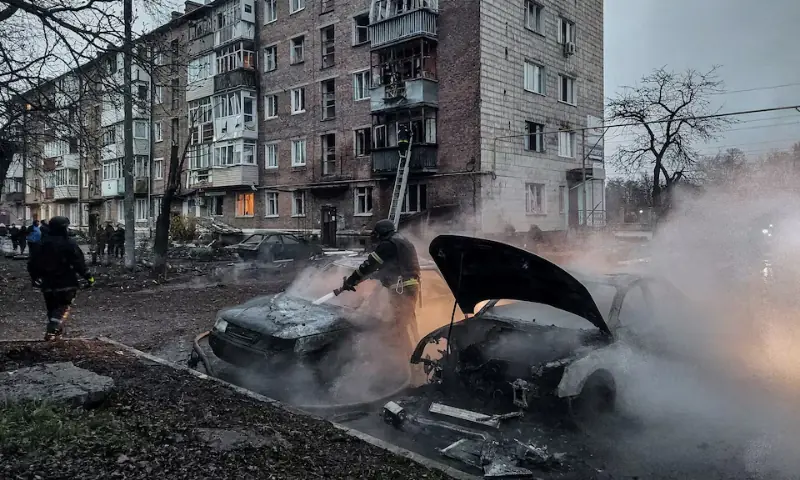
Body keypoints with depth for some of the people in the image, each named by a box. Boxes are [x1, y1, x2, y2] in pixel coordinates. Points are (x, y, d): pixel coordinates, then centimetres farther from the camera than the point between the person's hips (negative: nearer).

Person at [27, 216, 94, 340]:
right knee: (63, 308, -1)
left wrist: (34, 277, 26)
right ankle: (53, 331, -16)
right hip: (66, 283, -5)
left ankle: (57, 330, 25)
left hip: (48, 283, 5)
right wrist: (88, 276, -8)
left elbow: (33, 263, 13)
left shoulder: (44, 244, 7)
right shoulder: (69, 243, -10)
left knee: (52, 308, 17)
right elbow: (79, 263, -15)